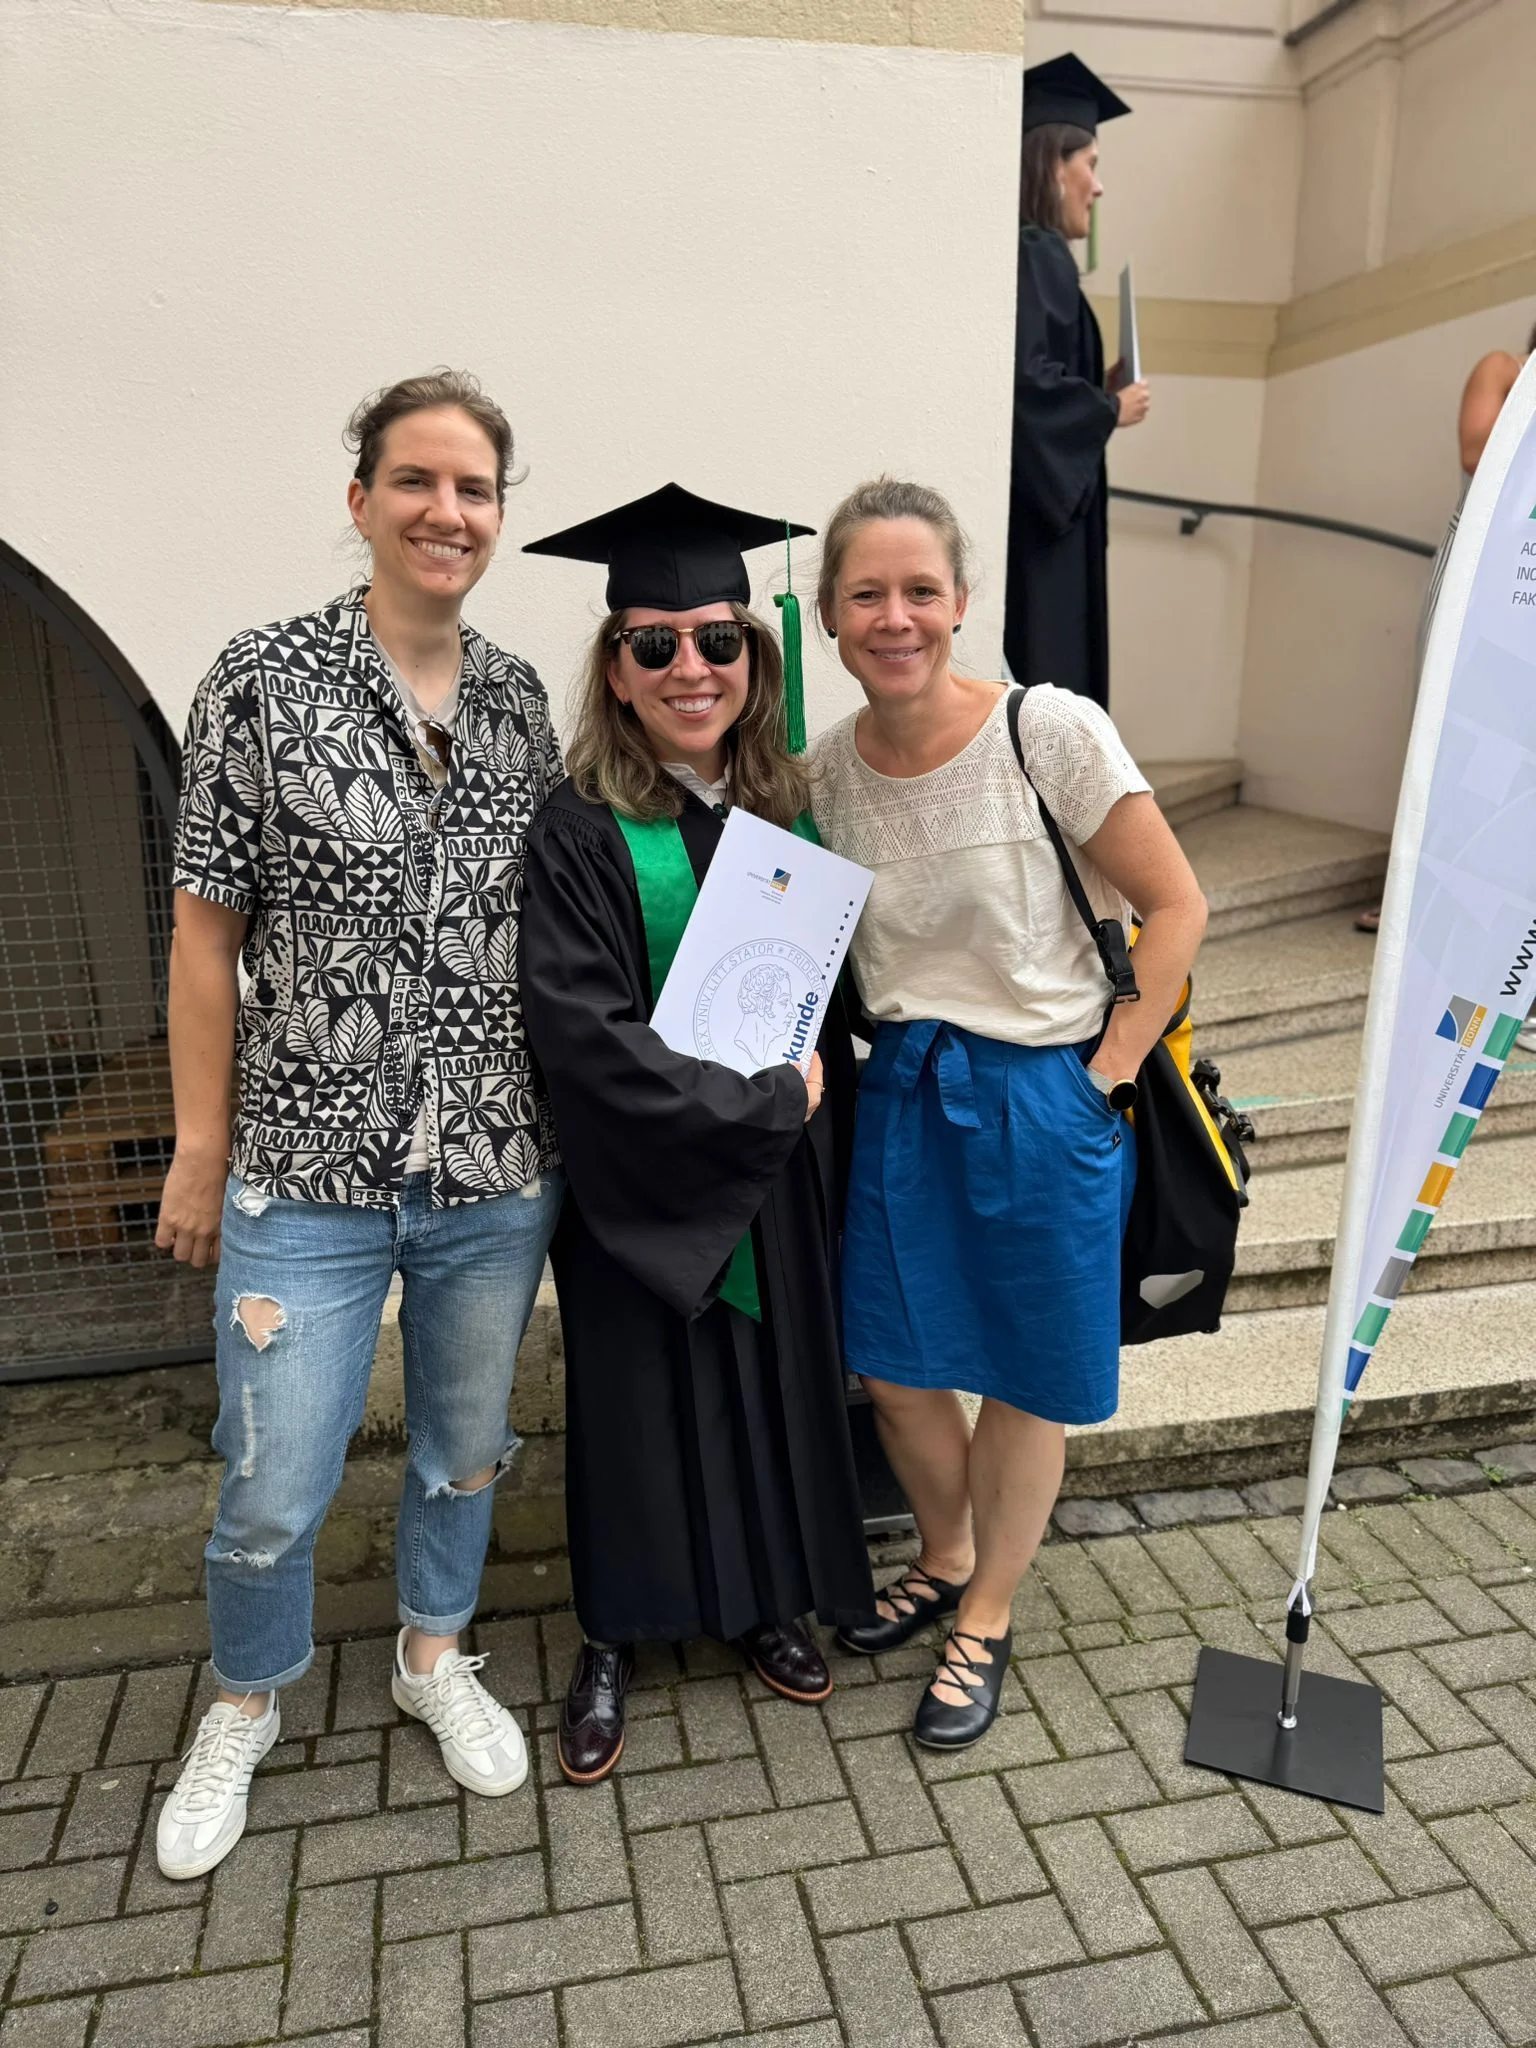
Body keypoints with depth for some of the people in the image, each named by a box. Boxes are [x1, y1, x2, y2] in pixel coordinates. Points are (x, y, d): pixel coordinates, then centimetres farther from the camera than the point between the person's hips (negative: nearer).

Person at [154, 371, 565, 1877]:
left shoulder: (522, 702, 4)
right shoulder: (264, 678, -6)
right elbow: (208, 928, -4)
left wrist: (568, 1124, 8)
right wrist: (199, 1149, -3)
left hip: (498, 1171, 3)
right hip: (308, 1175, -3)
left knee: (468, 1450, 19)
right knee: (272, 1494, 9)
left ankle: (433, 1654, 47)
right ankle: (245, 1706, 40)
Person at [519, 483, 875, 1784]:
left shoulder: (789, 811, 1)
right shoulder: (579, 834, -14)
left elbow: (835, 995, 8)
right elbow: (585, 1037, -21)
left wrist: (823, 1106, -2)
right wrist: (765, 1100, -19)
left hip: (782, 1184, 5)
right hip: (644, 1187, -4)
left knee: (777, 1386, 17)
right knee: (645, 1401, 11)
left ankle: (766, 1601, 43)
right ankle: (616, 1639, 36)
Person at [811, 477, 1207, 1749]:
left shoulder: (1050, 732, -16)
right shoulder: (831, 769, -2)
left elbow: (1176, 908, -11)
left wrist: (1106, 1073, -12)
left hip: (1043, 1101, -4)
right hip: (903, 1096, 5)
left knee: (1027, 1380, 12)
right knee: (893, 1368, 14)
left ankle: (986, 1618, 36)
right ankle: (946, 1559, 44)